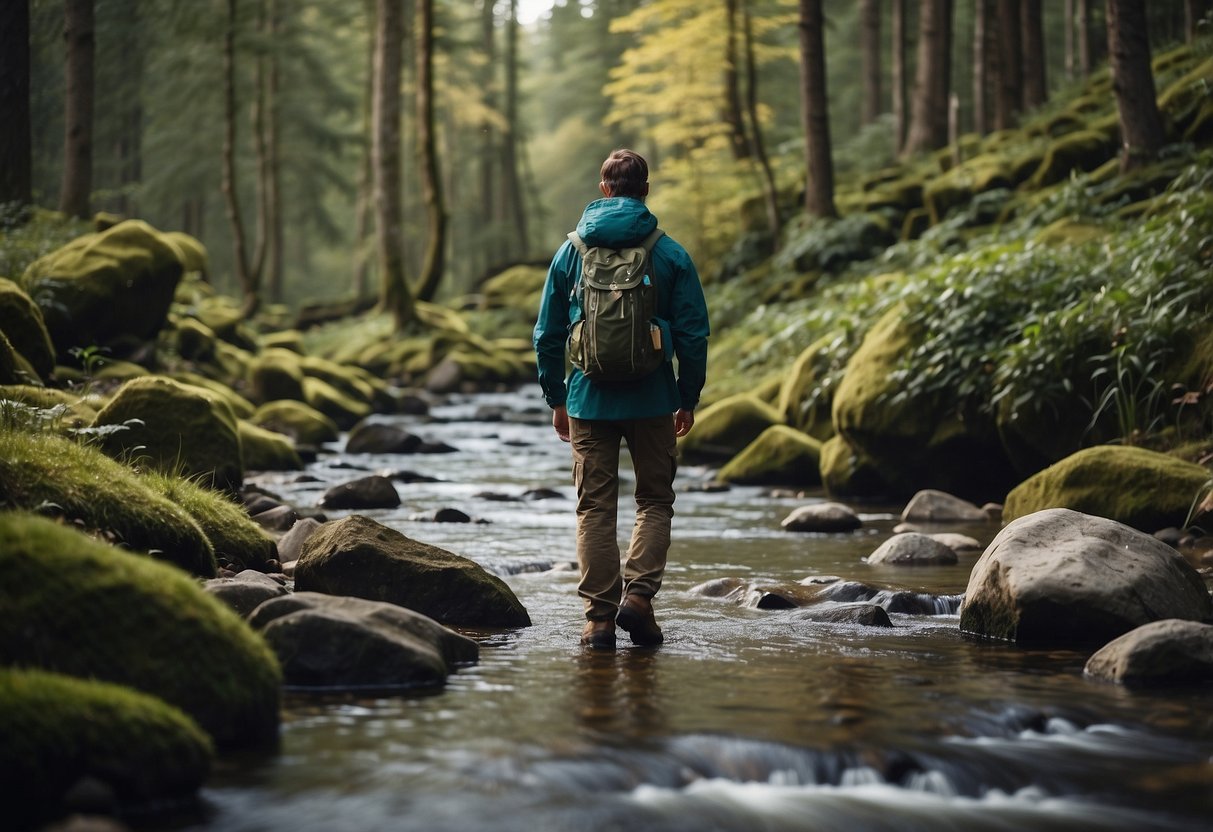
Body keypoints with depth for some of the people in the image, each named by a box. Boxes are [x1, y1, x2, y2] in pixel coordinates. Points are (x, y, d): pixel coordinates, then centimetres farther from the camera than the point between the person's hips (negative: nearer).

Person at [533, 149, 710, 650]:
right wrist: (689, 399, 10)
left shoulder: (571, 251, 4)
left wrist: (556, 399, 16)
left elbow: (548, 333, 7)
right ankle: (638, 594, -5)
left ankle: (599, 616, 4)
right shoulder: (671, 255, -2)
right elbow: (693, 335, -1)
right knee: (655, 501, 12)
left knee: (596, 507, 6)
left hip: (589, 400, 1)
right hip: (652, 401, -1)